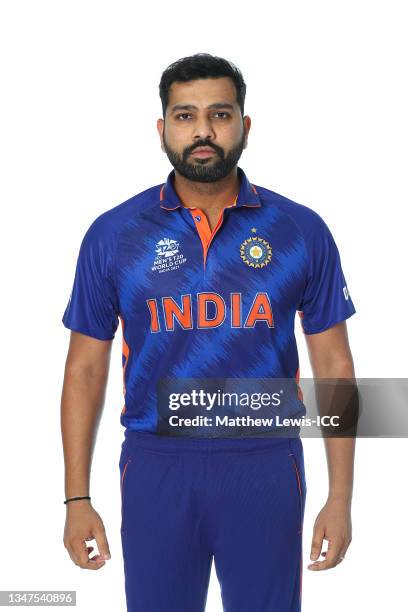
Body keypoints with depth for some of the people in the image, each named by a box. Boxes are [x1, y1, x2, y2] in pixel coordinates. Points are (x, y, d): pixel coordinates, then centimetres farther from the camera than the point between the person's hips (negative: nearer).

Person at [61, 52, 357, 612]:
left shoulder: (301, 231, -1)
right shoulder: (113, 234, 0)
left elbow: (334, 366, 3)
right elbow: (86, 368, 4)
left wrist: (341, 497, -1)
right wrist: (77, 498, 1)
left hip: (266, 466, 0)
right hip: (155, 466, 0)